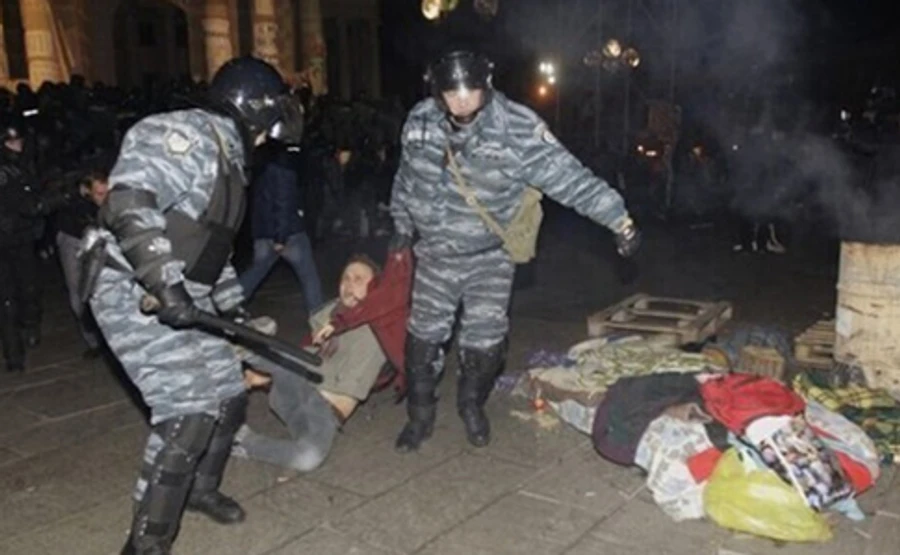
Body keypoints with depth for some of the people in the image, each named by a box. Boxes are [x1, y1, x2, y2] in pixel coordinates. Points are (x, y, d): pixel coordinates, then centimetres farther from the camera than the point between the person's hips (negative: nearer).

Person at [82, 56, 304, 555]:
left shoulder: (227, 158, 17)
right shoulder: (186, 135, -15)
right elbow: (128, 205, -29)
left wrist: (234, 307, 25)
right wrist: (164, 283, -33)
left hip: (182, 299, 10)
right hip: (136, 295, -10)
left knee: (229, 396, 13)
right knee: (189, 411, -15)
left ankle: (200, 488, 38)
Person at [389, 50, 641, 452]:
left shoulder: (517, 127, -23)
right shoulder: (420, 122, -11)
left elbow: (567, 176, -24)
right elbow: (407, 178, 7)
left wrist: (619, 219, -28)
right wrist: (402, 228, 16)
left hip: (490, 257, -2)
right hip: (435, 253, 2)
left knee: (485, 340, 5)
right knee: (424, 335, 9)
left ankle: (472, 404, 35)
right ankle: (420, 415, 29)